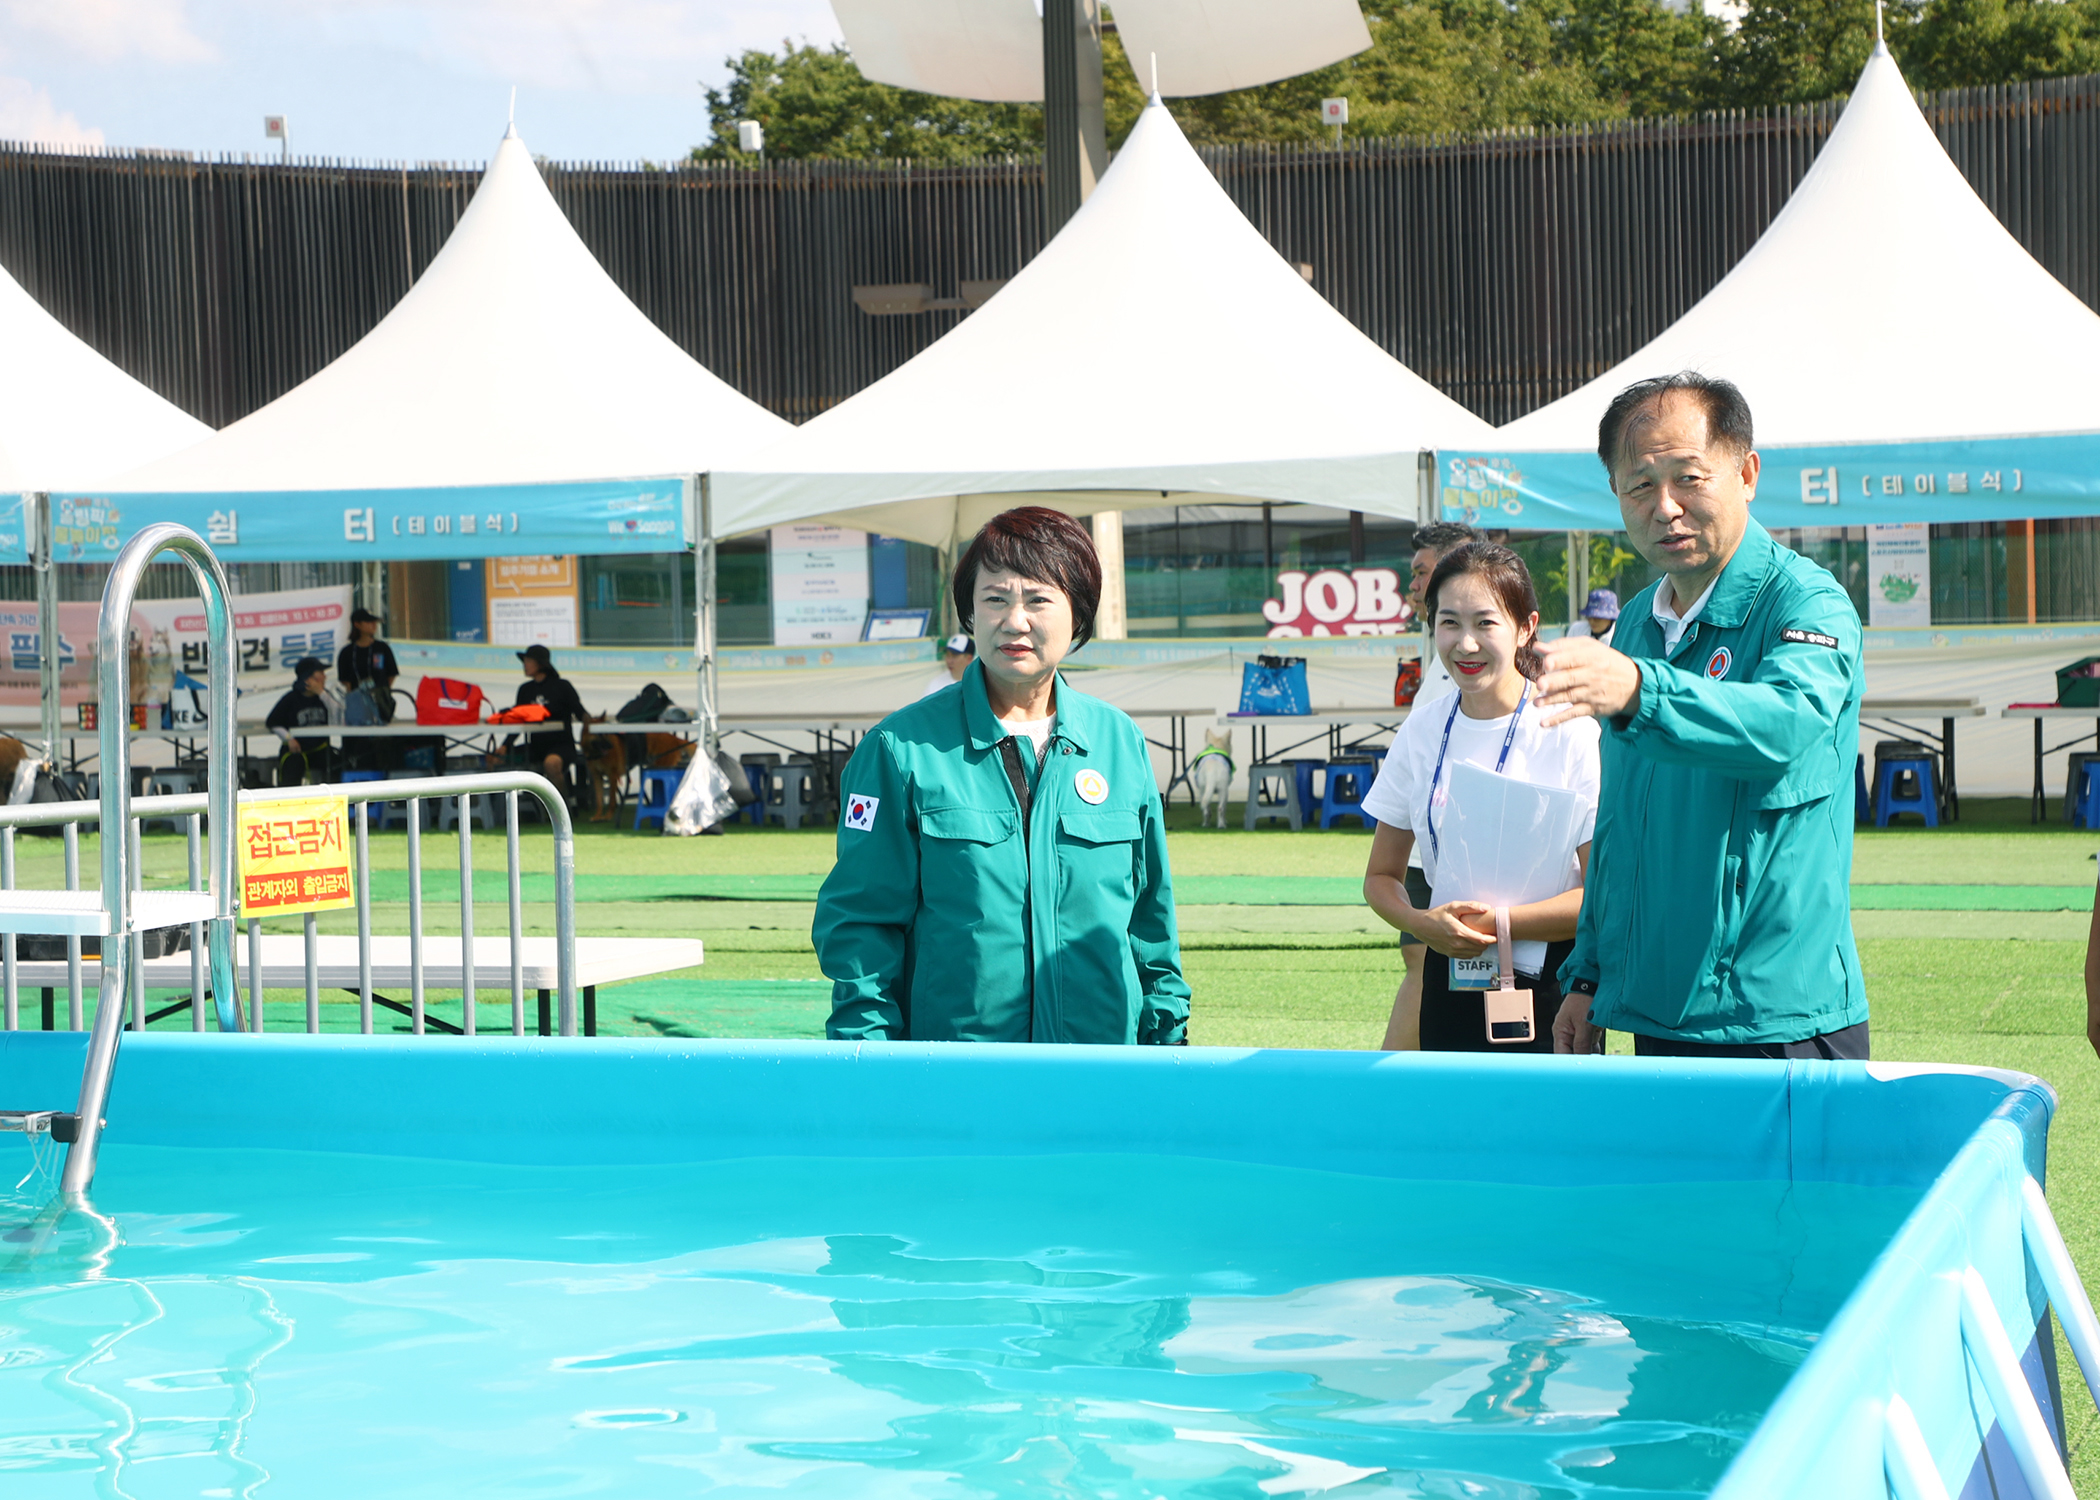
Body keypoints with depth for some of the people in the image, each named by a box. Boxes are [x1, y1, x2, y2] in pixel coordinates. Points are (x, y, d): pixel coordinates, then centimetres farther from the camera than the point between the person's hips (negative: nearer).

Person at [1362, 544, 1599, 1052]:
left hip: (1546, 992, -4)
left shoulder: (1572, 734, -9)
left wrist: (1499, 922, -16)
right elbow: (1382, 876, 13)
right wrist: (1422, 923, -8)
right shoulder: (1420, 734, 5)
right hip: (1448, 987, 4)